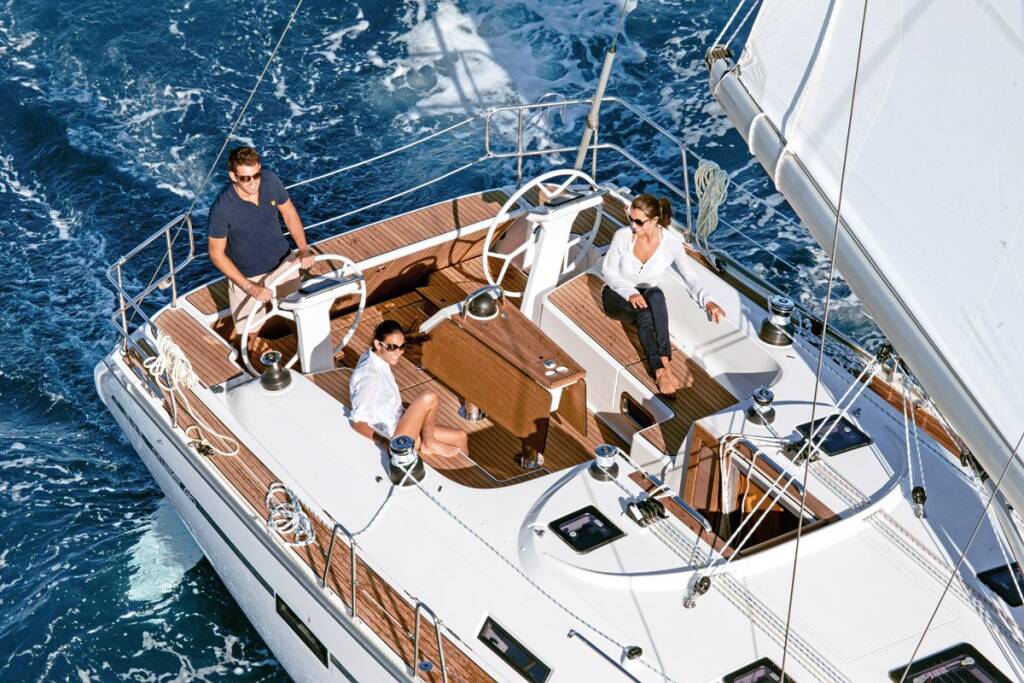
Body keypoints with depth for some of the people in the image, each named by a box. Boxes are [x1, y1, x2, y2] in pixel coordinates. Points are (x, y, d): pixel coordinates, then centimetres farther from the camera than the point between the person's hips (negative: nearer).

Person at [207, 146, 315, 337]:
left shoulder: (270, 180, -21)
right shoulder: (222, 208, -32)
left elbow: (289, 212, -1)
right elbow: (217, 254, -20)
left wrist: (303, 248, -13)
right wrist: (249, 287, -25)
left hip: (283, 262, 4)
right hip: (247, 276, -4)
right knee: (250, 330, 12)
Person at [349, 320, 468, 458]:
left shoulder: (375, 359, -1)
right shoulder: (370, 376, -29)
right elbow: (357, 421, -31)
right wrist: (385, 443, -30)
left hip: (397, 423, 10)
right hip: (394, 439, -10)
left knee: (461, 438, 11)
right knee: (429, 398, -24)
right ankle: (429, 444, -1)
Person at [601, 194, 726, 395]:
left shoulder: (672, 242, -15)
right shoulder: (622, 236, -16)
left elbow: (690, 276, -15)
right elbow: (608, 271, -7)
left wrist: (707, 301, -33)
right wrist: (630, 293, -25)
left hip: (646, 296, 1)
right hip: (617, 295, -1)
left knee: (656, 295, -38)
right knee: (644, 313, -36)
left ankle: (665, 362, -44)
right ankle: (660, 371, -46)